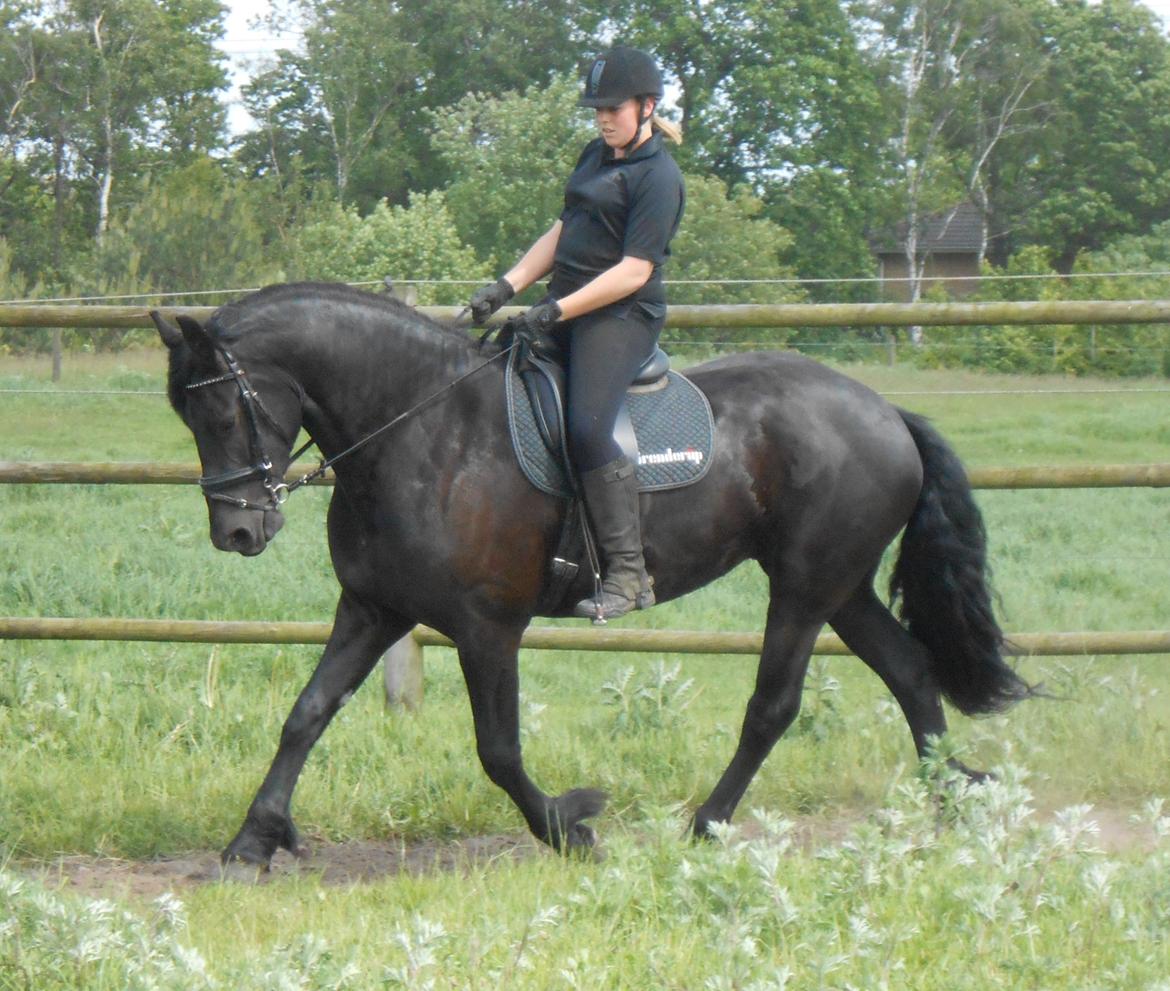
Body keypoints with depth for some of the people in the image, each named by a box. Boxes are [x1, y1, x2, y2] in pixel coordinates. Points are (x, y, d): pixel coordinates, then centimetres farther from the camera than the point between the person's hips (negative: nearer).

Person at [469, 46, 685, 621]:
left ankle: (629, 574, -22)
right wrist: (506, 287, 7)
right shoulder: (596, 156, 16)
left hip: (621, 316, -10)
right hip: (566, 308, 10)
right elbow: (561, 233, 21)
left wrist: (556, 312, -22)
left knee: (586, 428, -26)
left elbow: (634, 271, -17)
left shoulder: (657, 177, -11)